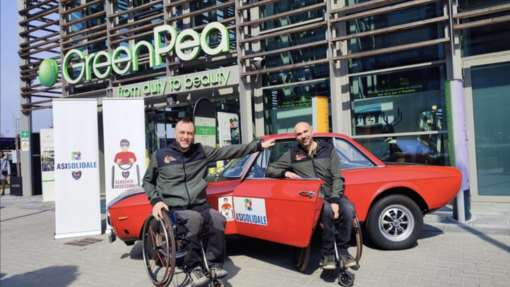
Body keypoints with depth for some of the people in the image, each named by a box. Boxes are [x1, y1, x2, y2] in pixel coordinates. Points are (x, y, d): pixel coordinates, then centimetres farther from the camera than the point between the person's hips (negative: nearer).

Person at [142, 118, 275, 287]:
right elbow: (147, 181, 13)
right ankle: (192, 267, -17)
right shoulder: (160, 155, 3)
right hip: (174, 208, -2)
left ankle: (214, 263, -10)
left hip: (200, 205, 3)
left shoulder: (201, 151, 7)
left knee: (218, 219, -26)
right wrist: (155, 200, -5)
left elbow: (230, 151, 4)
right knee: (194, 219, -33)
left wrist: (259, 146, 1)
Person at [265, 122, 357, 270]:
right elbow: (269, 170, 10)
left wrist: (335, 201, -14)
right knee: (326, 210, -34)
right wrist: (285, 173, -11)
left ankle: (342, 249, -10)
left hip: (332, 195, 2)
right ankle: (328, 253, -16)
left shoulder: (328, 149, 6)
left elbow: (337, 178, 1)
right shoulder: (292, 154, 6)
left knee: (348, 208, -30)